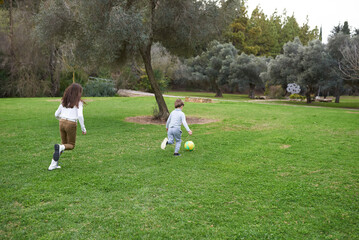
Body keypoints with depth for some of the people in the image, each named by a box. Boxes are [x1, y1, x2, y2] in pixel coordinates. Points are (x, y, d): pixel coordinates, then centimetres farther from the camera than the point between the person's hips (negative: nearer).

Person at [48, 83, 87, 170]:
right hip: (71, 124, -5)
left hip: (62, 123, 5)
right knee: (71, 145, 13)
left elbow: (56, 114, 13)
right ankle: (60, 147, -21)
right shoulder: (78, 102, -5)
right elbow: (80, 116, -16)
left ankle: (53, 164, 10)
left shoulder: (64, 101, 11)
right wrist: (83, 129, -9)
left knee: (64, 144, 20)